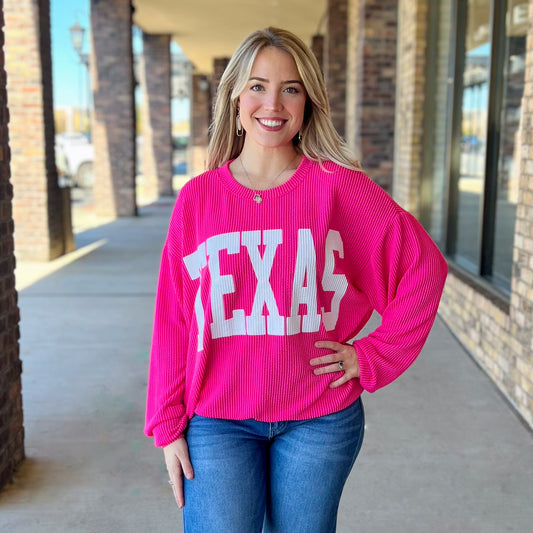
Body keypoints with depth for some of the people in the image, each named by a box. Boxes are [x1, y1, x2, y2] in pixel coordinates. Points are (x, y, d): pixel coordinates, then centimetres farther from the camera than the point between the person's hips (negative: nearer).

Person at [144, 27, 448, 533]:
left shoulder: (340, 187, -5)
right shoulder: (198, 197, -1)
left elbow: (424, 266, -1)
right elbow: (173, 319, 1)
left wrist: (373, 355, -4)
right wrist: (168, 424, 1)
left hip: (320, 420, 0)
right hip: (217, 420, 0)